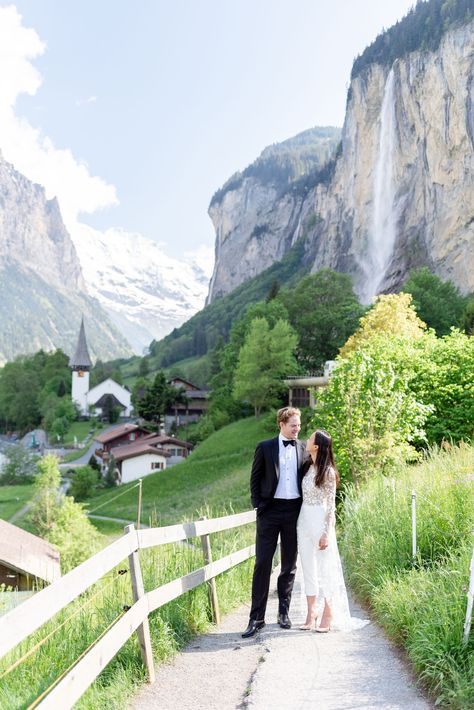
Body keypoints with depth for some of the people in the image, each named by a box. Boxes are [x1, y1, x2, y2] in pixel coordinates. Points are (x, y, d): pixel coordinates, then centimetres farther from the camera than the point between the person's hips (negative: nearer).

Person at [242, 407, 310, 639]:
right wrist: (258, 505, -3)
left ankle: (284, 612, 22)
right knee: (262, 564, -3)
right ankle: (257, 617, 2)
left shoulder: (304, 448, 7)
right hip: (270, 510, -2)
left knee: (289, 564, 9)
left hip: (294, 510, 2)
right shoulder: (265, 448, 1)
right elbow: (255, 478, 5)